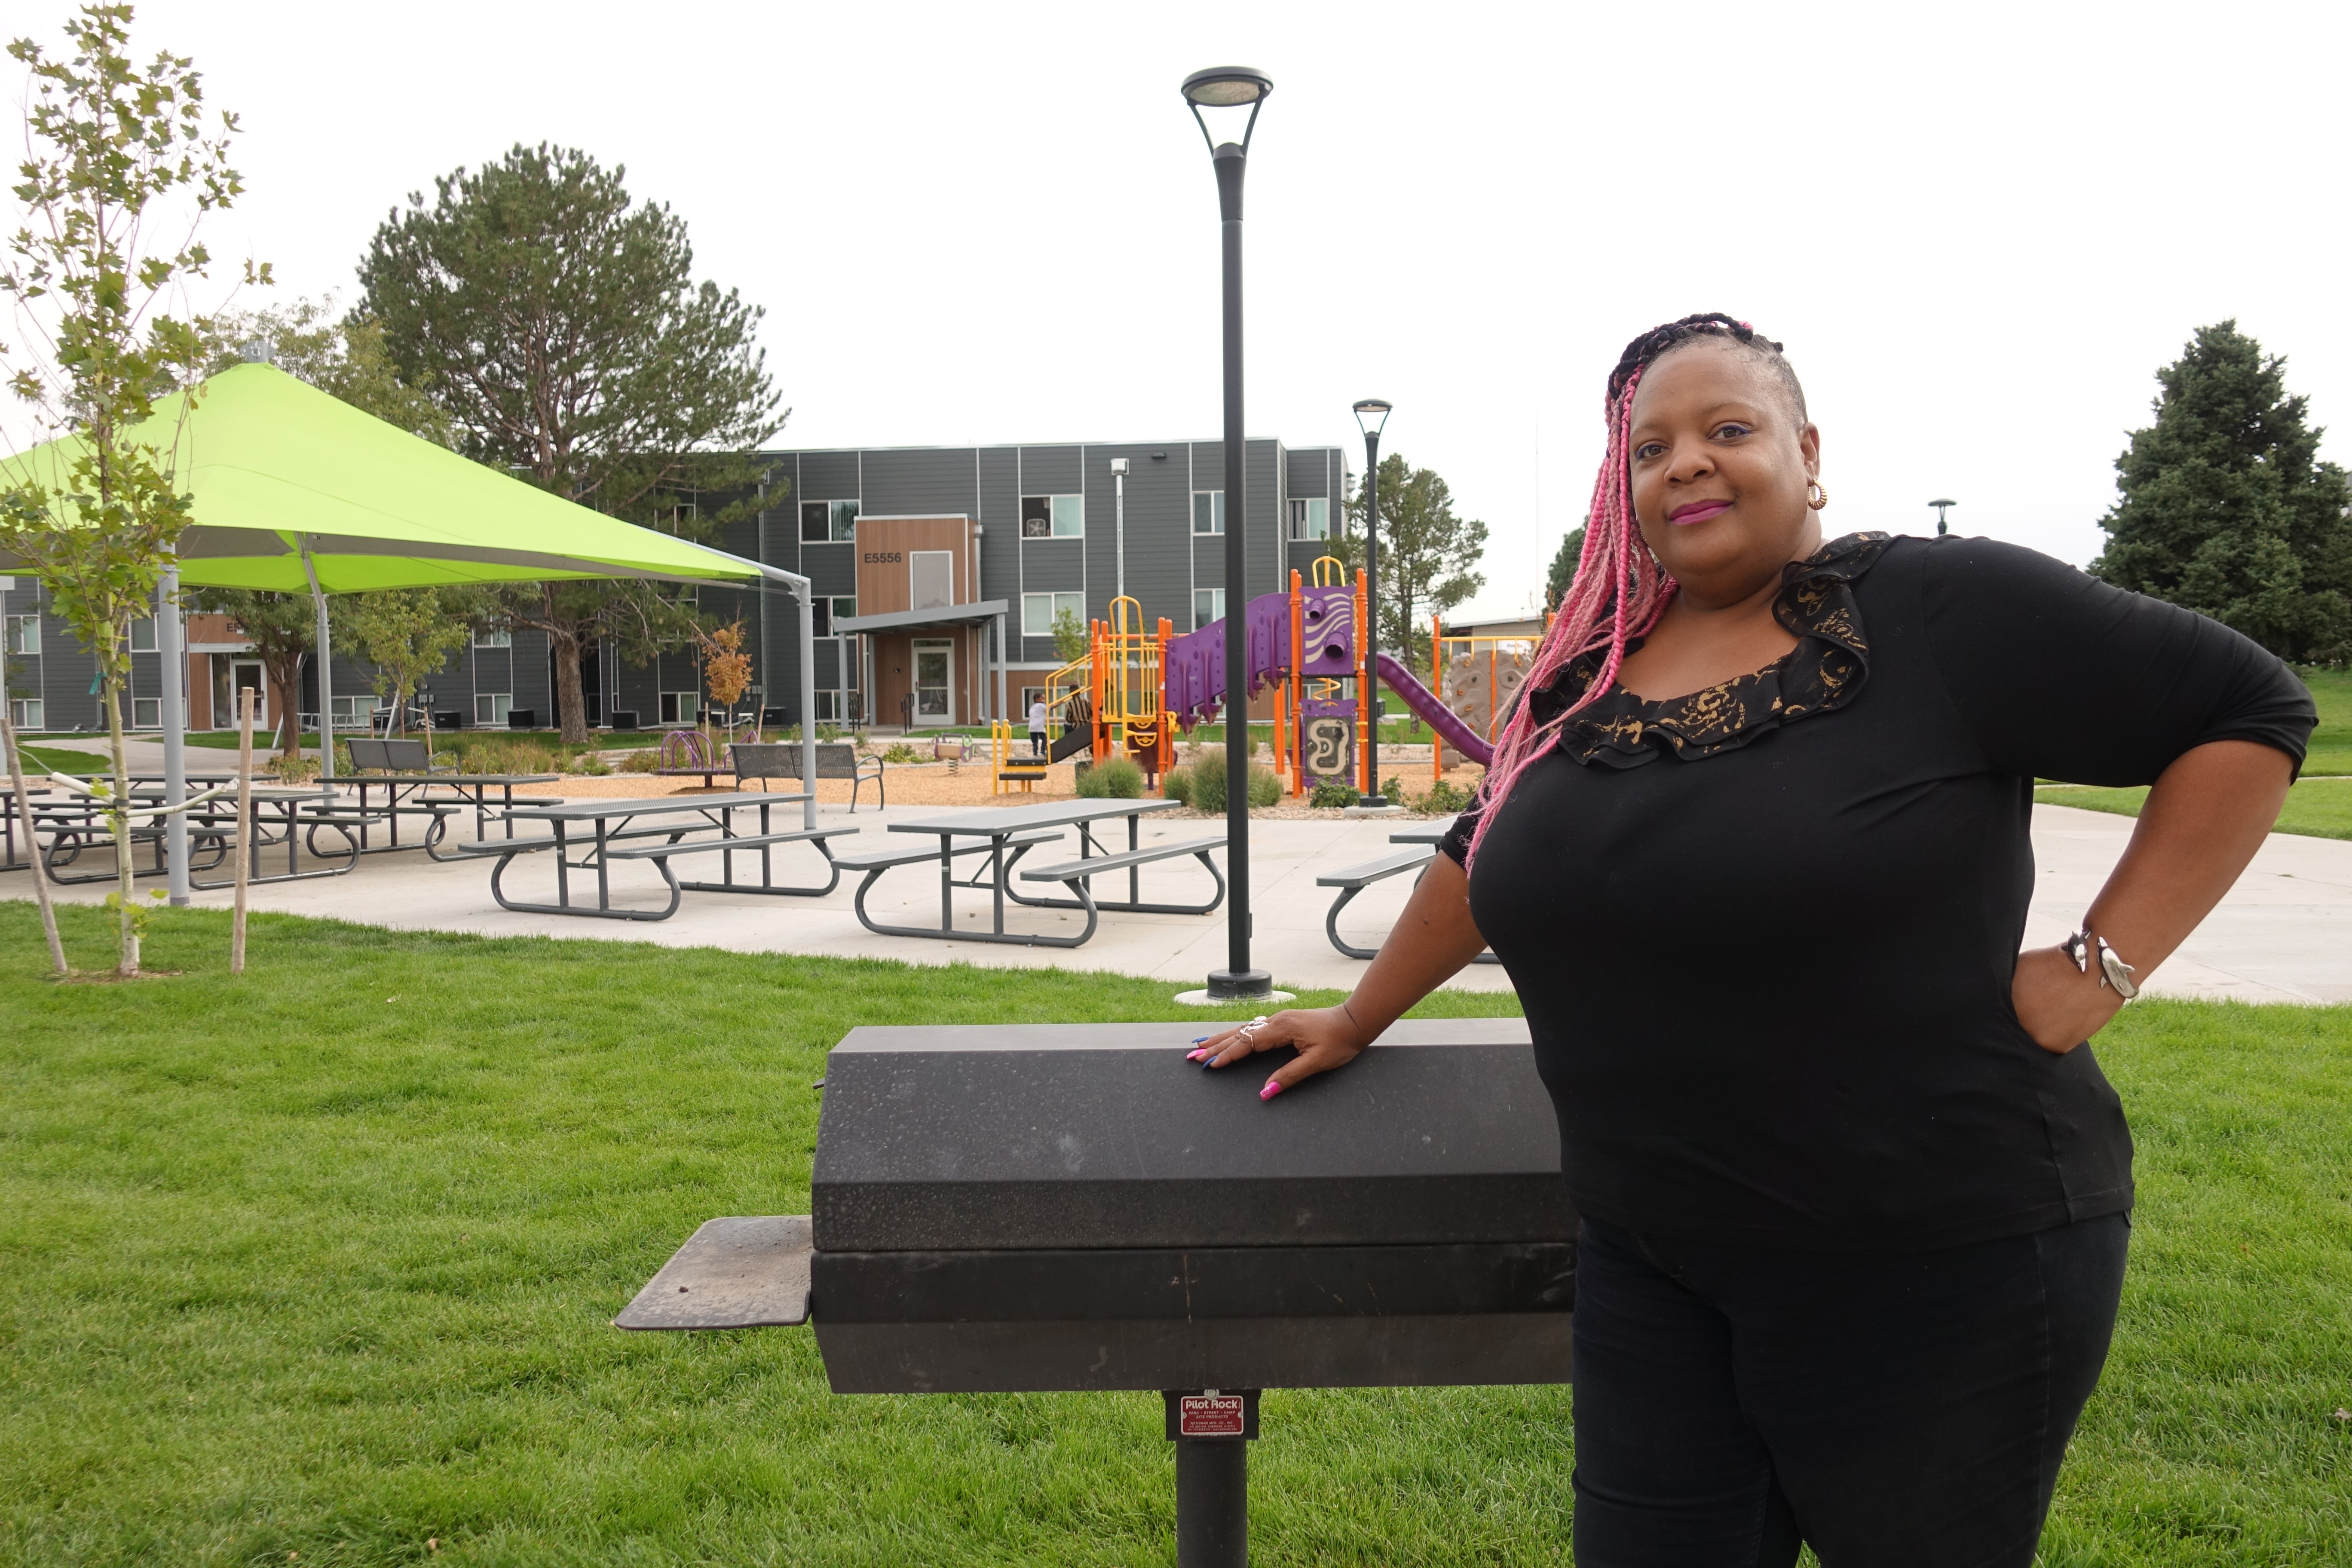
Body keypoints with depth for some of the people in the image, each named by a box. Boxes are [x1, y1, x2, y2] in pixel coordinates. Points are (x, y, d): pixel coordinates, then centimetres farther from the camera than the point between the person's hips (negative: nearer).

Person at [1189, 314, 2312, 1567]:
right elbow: (1483, 857, 19)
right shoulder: (1589, 670, 7)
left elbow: (2248, 713, -5)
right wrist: (1352, 1025, 25)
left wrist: (2102, 966, -10)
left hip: (1938, 1260, -4)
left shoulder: (1945, 608, -9)